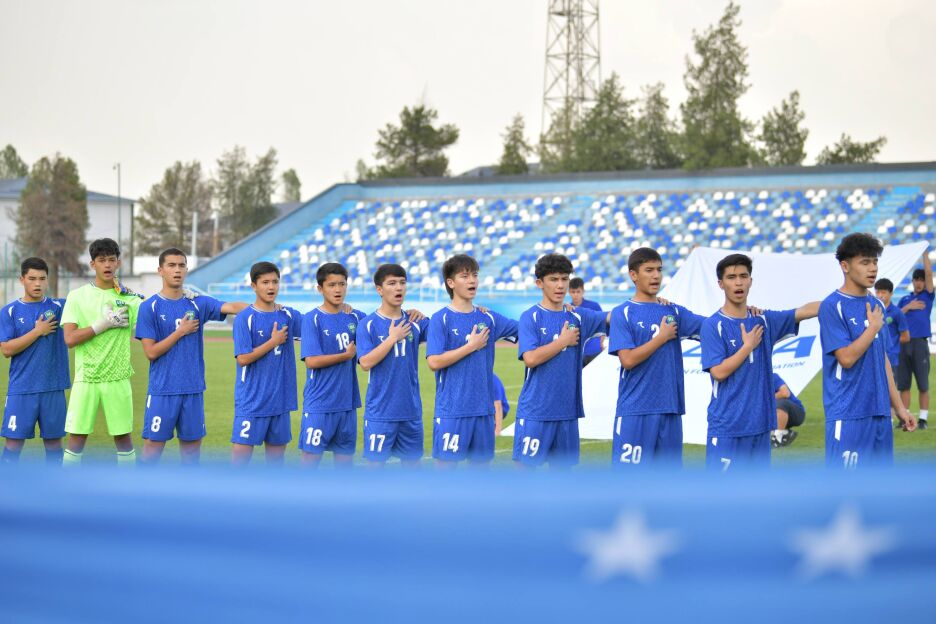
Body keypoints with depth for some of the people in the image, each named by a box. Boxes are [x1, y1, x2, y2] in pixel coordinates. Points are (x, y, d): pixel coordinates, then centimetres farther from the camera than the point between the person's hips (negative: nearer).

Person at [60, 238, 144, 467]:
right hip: (86, 378, -1)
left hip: (118, 378, 1)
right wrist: (104, 324, -13)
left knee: (123, 436, 7)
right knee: (76, 437, 0)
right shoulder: (77, 296, 1)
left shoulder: (129, 298, 4)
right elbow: (70, 339, -8)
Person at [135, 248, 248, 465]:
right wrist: (181, 332, -9)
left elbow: (230, 307, -11)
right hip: (162, 390, -3)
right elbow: (151, 352, -7)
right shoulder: (150, 307, -2)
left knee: (192, 445, 8)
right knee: (153, 446, -3)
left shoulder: (198, 303, 5)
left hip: (193, 388, 3)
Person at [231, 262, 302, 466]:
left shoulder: (288, 315, 7)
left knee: (277, 452, 11)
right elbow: (243, 358, -13)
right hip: (252, 401, -5)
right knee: (241, 452, -8)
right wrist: (273, 341, -11)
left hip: (280, 400, 5)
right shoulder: (245, 318, -8)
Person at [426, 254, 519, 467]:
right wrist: (471, 346, -11)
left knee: (481, 462, 10)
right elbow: (434, 362, -14)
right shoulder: (441, 319, -6)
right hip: (451, 409, -5)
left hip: (483, 408, 5)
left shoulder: (488, 318, 9)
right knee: (446, 463, -2)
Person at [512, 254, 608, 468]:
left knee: (561, 467, 10)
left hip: (567, 410, 5)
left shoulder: (577, 317, 9)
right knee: (525, 465, -6)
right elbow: (530, 358, -17)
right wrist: (563, 341, -8)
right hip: (535, 411, -5)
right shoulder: (531, 317, -5)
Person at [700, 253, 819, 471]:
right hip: (726, 426, -6)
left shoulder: (763, 321, 10)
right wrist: (748, 346, -8)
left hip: (759, 423, 6)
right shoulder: (713, 326, -6)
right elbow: (719, 371, -14)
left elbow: (804, 311, 4)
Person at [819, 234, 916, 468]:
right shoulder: (832, 306, -9)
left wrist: (898, 406, 16)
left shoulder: (876, 306, 14)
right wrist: (874, 327, -7)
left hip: (880, 412, 8)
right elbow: (847, 358, -17)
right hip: (849, 415, -8)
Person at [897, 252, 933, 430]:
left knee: (923, 385, -2)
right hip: (904, 343, 3)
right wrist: (908, 307, -4)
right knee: (903, 385, 3)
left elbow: (929, 272, -2)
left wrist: (925, 253, 1)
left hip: (920, 343, -3)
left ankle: (923, 419, 2)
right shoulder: (905, 299, 17)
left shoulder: (927, 296, 7)